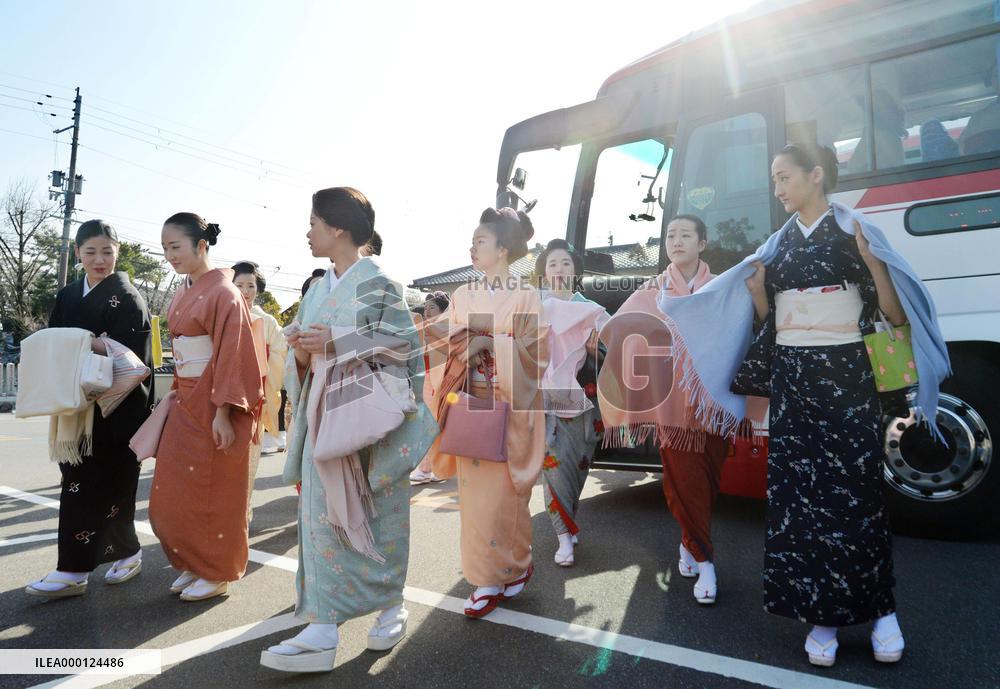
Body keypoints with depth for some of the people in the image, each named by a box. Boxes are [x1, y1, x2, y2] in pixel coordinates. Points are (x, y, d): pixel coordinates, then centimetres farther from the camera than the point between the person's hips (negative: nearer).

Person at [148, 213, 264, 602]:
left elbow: (231, 356, -19)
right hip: (186, 402, 8)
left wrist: (223, 413, -22)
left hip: (213, 404, -8)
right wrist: (177, 394, 17)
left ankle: (217, 573, 19)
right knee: (175, 491, 13)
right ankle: (193, 564, 29)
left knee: (212, 492, 3)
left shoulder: (223, 293, -14)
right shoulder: (182, 294, 12)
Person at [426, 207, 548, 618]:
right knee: (474, 492, 5)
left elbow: (538, 352, -8)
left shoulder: (526, 297, -3)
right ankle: (487, 579, 20)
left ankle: (514, 567, 23)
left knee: (503, 494, 0)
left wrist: (490, 343, -17)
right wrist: (469, 344, -12)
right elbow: (449, 347, 11)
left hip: (510, 409, -4)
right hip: (471, 409, 4)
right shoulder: (463, 296, 10)